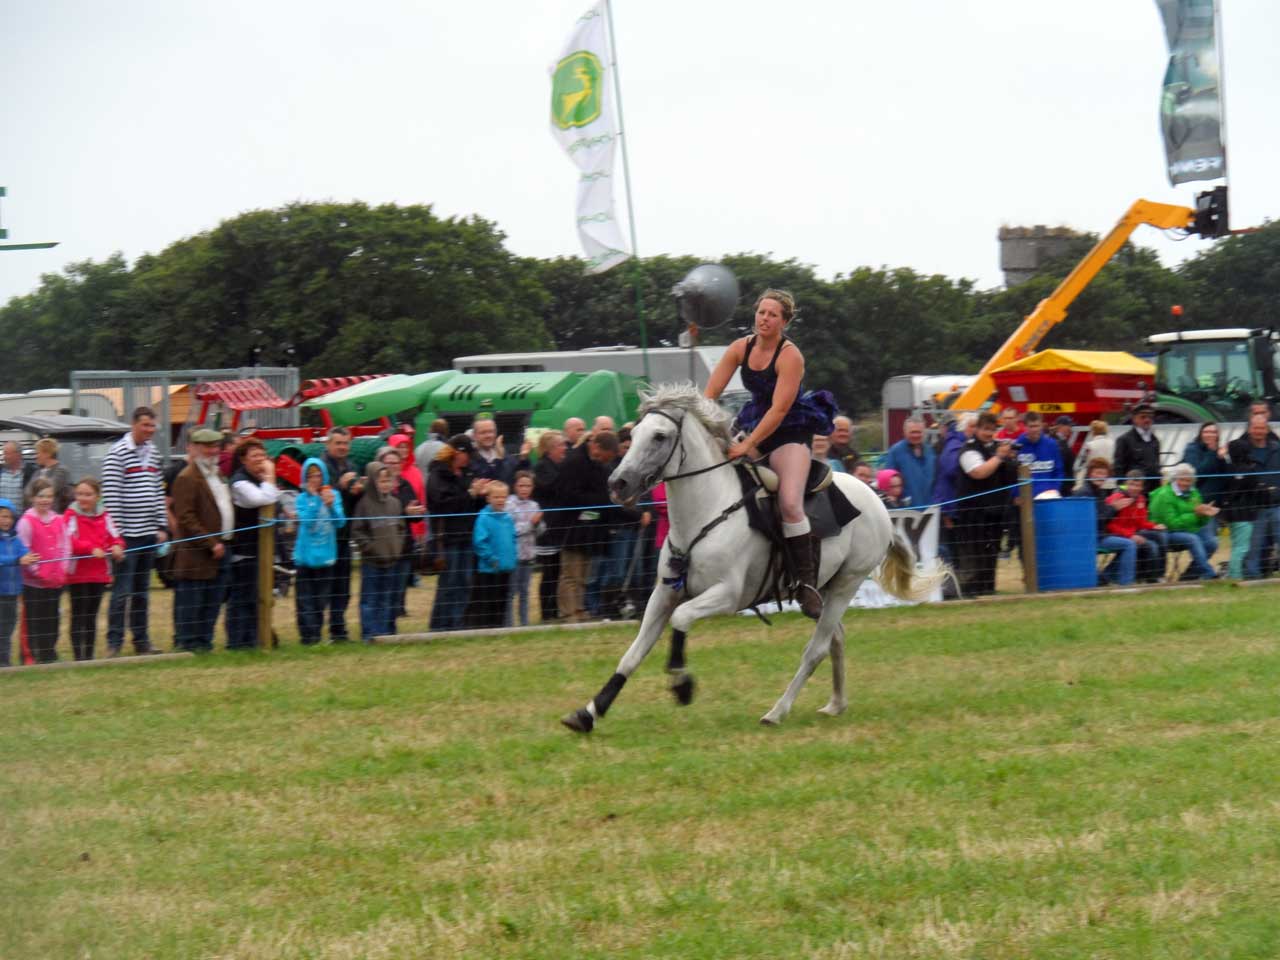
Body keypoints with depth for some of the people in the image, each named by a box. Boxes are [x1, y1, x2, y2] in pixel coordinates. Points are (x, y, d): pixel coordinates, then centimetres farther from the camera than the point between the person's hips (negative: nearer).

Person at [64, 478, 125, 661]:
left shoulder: (104, 516, 9)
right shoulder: (71, 515, -5)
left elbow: (114, 536, 4)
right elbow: (70, 541, -17)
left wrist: (117, 547, -19)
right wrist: (91, 549, -28)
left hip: (99, 574, 5)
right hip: (77, 575, -4)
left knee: (92, 616, 11)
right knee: (79, 617, -4)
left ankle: (89, 656, 17)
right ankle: (79, 656, -4)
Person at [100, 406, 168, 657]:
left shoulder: (152, 453, 12)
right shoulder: (118, 453, -10)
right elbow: (111, 496, -14)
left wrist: (162, 526, 11)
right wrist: (115, 533, -17)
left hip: (148, 533, 7)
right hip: (127, 534, -7)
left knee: (142, 591, 12)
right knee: (122, 591, -6)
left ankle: (141, 640, 18)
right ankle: (114, 643, -3)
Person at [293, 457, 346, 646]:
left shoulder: (333, 495, 2)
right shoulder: (302, 499, -2)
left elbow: (340, 522, -6)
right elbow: (306, 520, -16)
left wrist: (331, 506, -22)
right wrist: (315, 498, -19)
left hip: (325, 555, 2)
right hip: (305, 557, -2)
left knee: (321, 601, 9)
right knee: (305, 601, -4)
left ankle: (317, 635, 19)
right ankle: (309, 636, -1)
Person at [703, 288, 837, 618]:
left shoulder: (790, 356, -17)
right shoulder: (741, 348, 1)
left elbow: (780, 409, -23)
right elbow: (711, 392, 0)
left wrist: (747, 446, -27)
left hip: (791, 433, -7)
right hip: (755, 425, 7)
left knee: (790, 503, -24)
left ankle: (807, 583, -18)